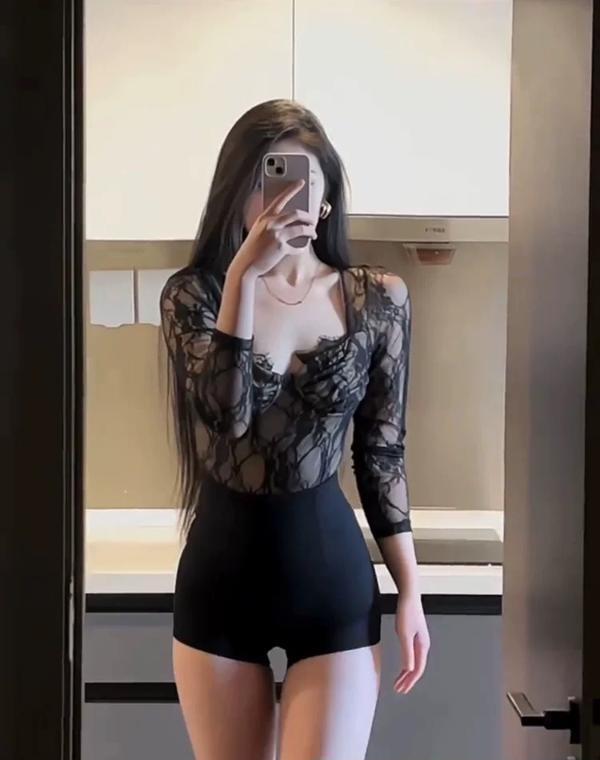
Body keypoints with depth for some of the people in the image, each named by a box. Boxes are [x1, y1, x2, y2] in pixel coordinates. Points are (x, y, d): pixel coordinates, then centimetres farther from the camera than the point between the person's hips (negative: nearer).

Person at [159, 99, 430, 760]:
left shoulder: (378, 299, -1)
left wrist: (410, 591, 3)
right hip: (220, 571, 1)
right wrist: (244, 273, -24)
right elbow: (227, 414, -19)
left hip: (332, 571, 0)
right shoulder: (193, 293, -3)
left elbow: (382, 453, 3)